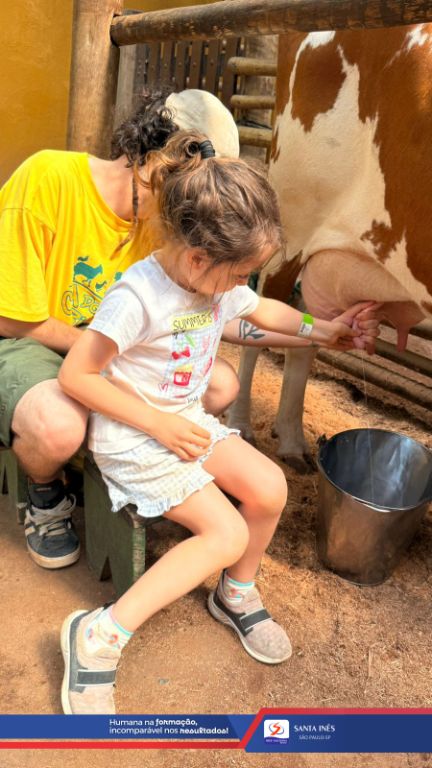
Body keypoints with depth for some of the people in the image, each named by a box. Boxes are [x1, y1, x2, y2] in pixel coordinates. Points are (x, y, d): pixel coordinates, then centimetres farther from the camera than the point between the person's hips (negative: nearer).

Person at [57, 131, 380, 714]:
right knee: (227, 534, -17)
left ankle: (236, 595, 18)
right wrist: (157, 424, -20)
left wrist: (321, 329, 8)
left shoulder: (219, 282, -2)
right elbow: (75, 375, -20)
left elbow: (262, 311, 20)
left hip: (188, 421, 7)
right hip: (133, 438, -7)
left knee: (269, 486, -10)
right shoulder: (137, 297, -26)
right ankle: (100, 636, -8)